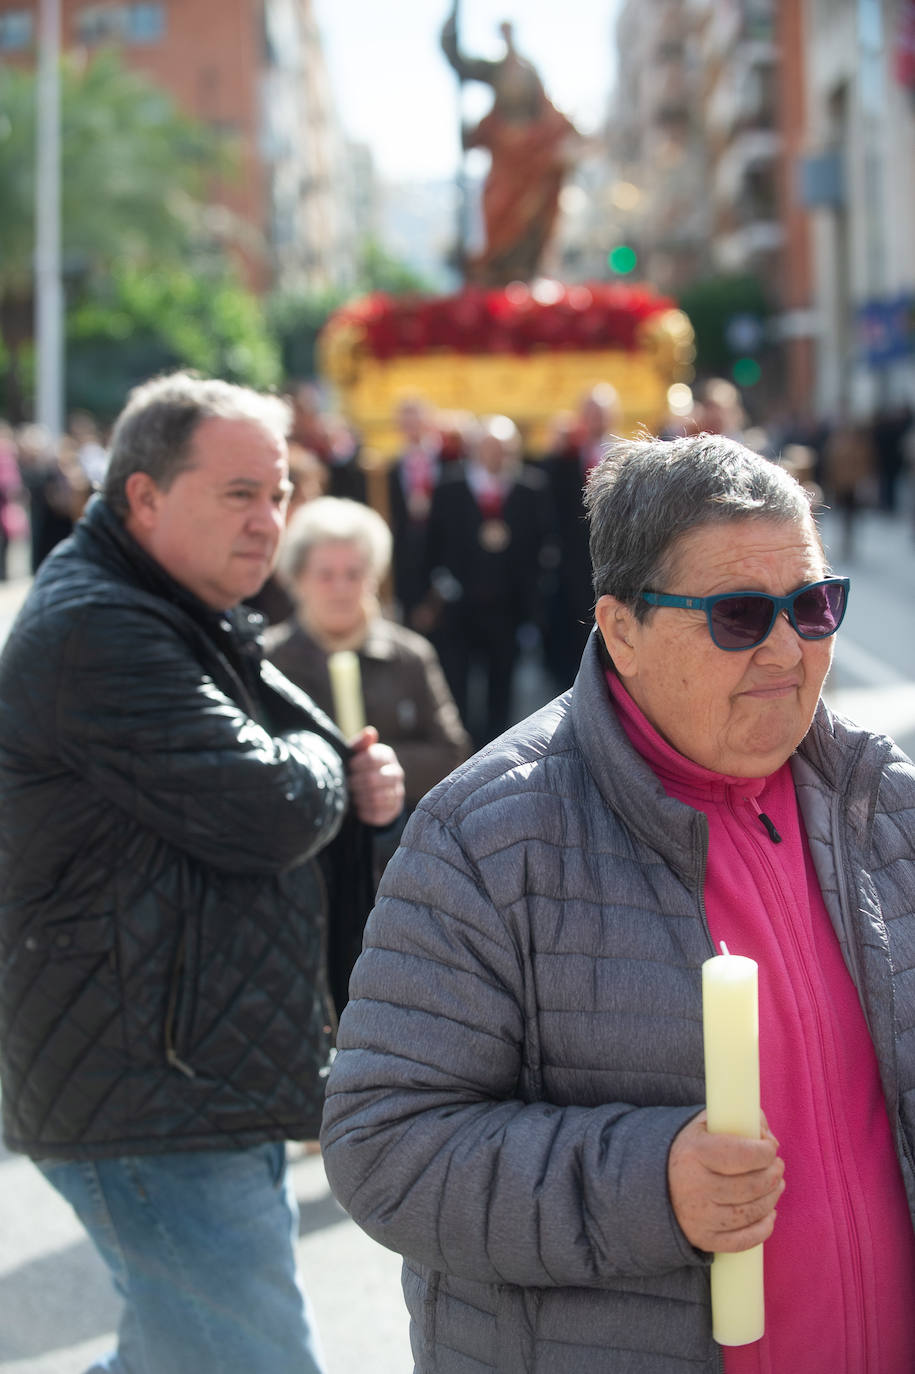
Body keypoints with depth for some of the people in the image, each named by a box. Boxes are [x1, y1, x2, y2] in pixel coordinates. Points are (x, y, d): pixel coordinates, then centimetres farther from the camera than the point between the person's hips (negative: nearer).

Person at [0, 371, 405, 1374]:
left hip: (207, 1093, 11)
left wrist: (355, 792, -1)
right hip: (153, 1104, -11)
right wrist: (325, 764, -3)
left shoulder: (195, 630, 17)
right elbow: (264, 812, -26)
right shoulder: (95, 633, -17)